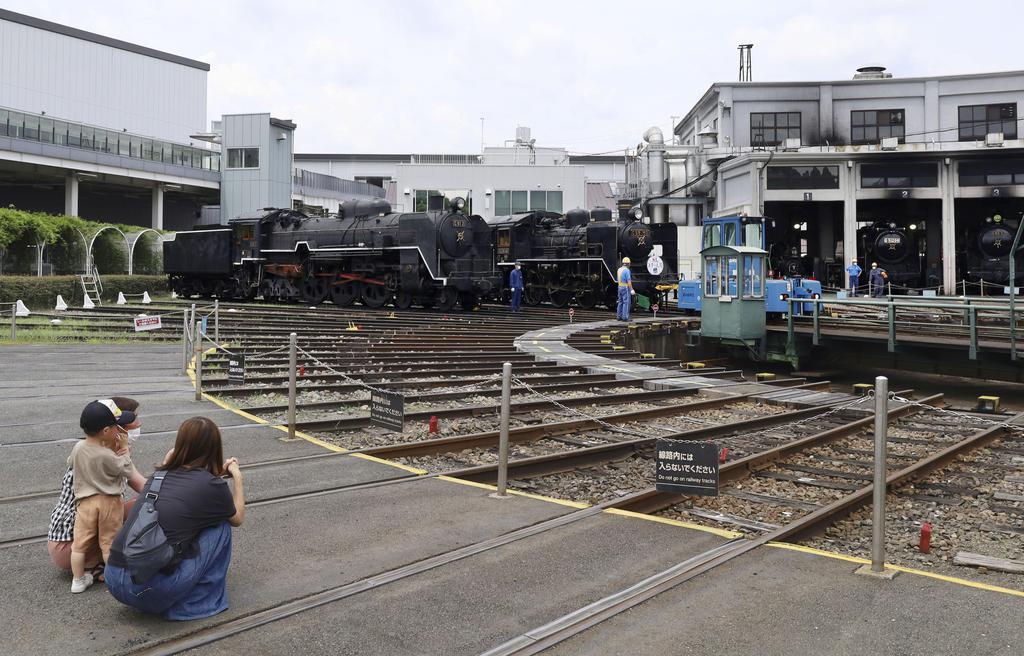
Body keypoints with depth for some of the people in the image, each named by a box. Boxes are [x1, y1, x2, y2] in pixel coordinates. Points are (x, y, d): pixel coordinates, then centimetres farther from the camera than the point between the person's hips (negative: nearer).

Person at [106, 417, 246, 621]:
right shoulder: (211, 485, -5)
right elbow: (237, 518, 16)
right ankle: (203, 602, 9)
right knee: (221, 526, 8)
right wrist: (237, 477, 25)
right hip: (155, 591, -6)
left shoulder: (160, 474, 10)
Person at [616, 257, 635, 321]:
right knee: (626, 302, -7)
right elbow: (629, 281, -19)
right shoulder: (627, 270, -15)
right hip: (626, 288, -9)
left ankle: (620, 317, 14)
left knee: (621, 302, 12)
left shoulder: (619, 269, 11)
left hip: (620, 287, 9)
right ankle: (625, 317, -11)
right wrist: (631, 290, -18)